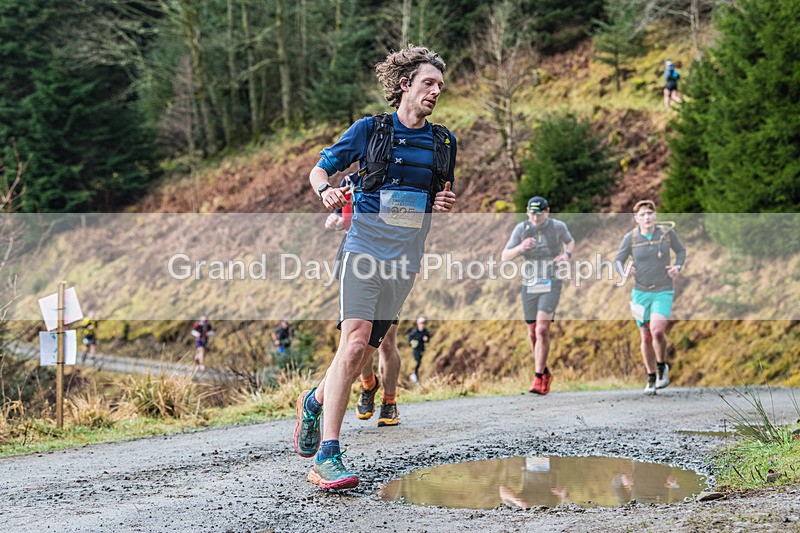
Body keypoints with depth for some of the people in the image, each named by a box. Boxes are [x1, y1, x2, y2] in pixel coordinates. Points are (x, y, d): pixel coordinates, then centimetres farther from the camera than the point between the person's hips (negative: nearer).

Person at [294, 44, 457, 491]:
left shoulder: (444, 142, 13)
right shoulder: (369, 129, 2)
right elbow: (319, 170, 8)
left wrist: (447, 203, 1)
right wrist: (327, 191, -15)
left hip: (406, 259, 5)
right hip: (365, 248, -5)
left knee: (366, 351, 7)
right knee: (354, 342, -18)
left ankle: (316, 400, 37)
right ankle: (327, 458, -20)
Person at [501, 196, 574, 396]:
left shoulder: (558, 226, -4)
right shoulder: (521, 229, -4)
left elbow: (570, 242, 18)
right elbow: (504, 257, -5)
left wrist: (566, 254, -5)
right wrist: (520, 247, -25)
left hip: (551, 285, -2)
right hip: (529, 287, 3)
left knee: (542, 330, -18)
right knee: (532, 333, 9)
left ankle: (538, 379, -14)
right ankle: (545, 372, 30)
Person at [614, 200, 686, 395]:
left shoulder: (667, 232, -4)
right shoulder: (630, 238, -5)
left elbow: (681, 251, 13)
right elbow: (618, 260, 4)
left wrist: (678, 267, -5)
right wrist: (624, 272, -17)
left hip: (664, 291, -1)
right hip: (641, 292, 1)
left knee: (657, 331, -22)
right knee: (646, 338, 6)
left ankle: (662, 368, 5)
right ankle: (651, 379, 24)